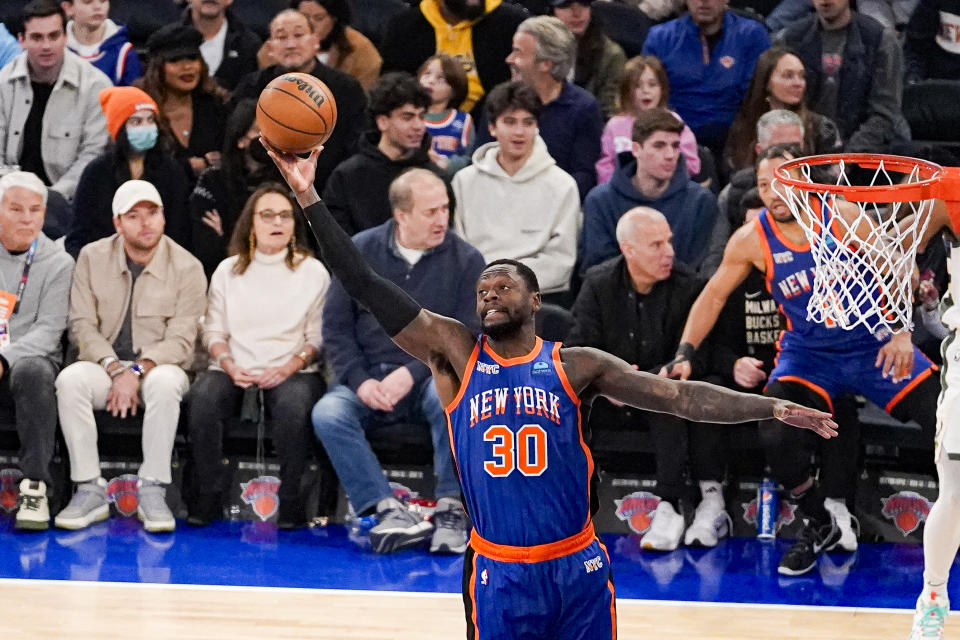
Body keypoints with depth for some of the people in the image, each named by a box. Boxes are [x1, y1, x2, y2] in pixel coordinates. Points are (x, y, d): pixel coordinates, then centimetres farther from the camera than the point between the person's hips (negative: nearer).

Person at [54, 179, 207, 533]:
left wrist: (137, 371, -24)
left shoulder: (187, 268, -5)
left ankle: (152, 490, -32)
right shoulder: (92, 258, 2)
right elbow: (83, 326, -1)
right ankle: (89, 489, -29)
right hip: (105, 365, 2)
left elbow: (180, 340, -9)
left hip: (158, 367, -2)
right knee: (70, 379, -31)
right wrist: (115, 369, -17)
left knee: (165, 381, -38)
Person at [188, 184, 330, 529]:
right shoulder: (228, 271, 17)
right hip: (235, 370, 2)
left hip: (292, 372, -2)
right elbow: (213, 329, 12)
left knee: (294, 401, -37)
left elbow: (318, 337, 6)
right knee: (204, 395, -31)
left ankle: (291, 499, -24)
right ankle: (210, 494, -21)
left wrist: (289, 367, -12)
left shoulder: (313, 272, 11)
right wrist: (230, 366, -8)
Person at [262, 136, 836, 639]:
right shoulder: (455, 354, 1)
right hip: (499, 576, 0)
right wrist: (310, 198, -10)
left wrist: (770, 408, -12)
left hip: (578, 569, 0)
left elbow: (676, 396, -3)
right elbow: (367, 288, -4)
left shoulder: (575, 366, 1)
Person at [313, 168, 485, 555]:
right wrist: (360, 381, -10)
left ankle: (450, 507, -27)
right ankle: (390, 512, -36)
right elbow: (335, 326, 5)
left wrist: (411, 373, -17)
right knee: (327, 414, -28)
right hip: (368, 377, 2)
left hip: (429, 378, -2)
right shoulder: (360, 251, 5)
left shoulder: (465, 260, 1)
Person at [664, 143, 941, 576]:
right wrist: (685, 353, -10)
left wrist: (902, 334, -15)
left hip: (872, 342, 0)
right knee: (776, 438, -24)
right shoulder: (751, 240, -12)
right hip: (807, 354, 0)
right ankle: (818, 528, 1)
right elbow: (713, 298, 0)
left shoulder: (841, 217, -15)